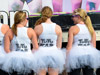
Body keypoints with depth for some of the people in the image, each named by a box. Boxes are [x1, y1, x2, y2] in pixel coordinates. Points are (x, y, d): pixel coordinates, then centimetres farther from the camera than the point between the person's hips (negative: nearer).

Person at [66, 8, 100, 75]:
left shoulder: (73, 28, -2)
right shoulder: (91, 28, 11)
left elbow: (69, 46, -6)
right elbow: (94, 45, 11)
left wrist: (67, 57, -2)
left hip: (76, 54, -4)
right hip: (89, 53, 4)